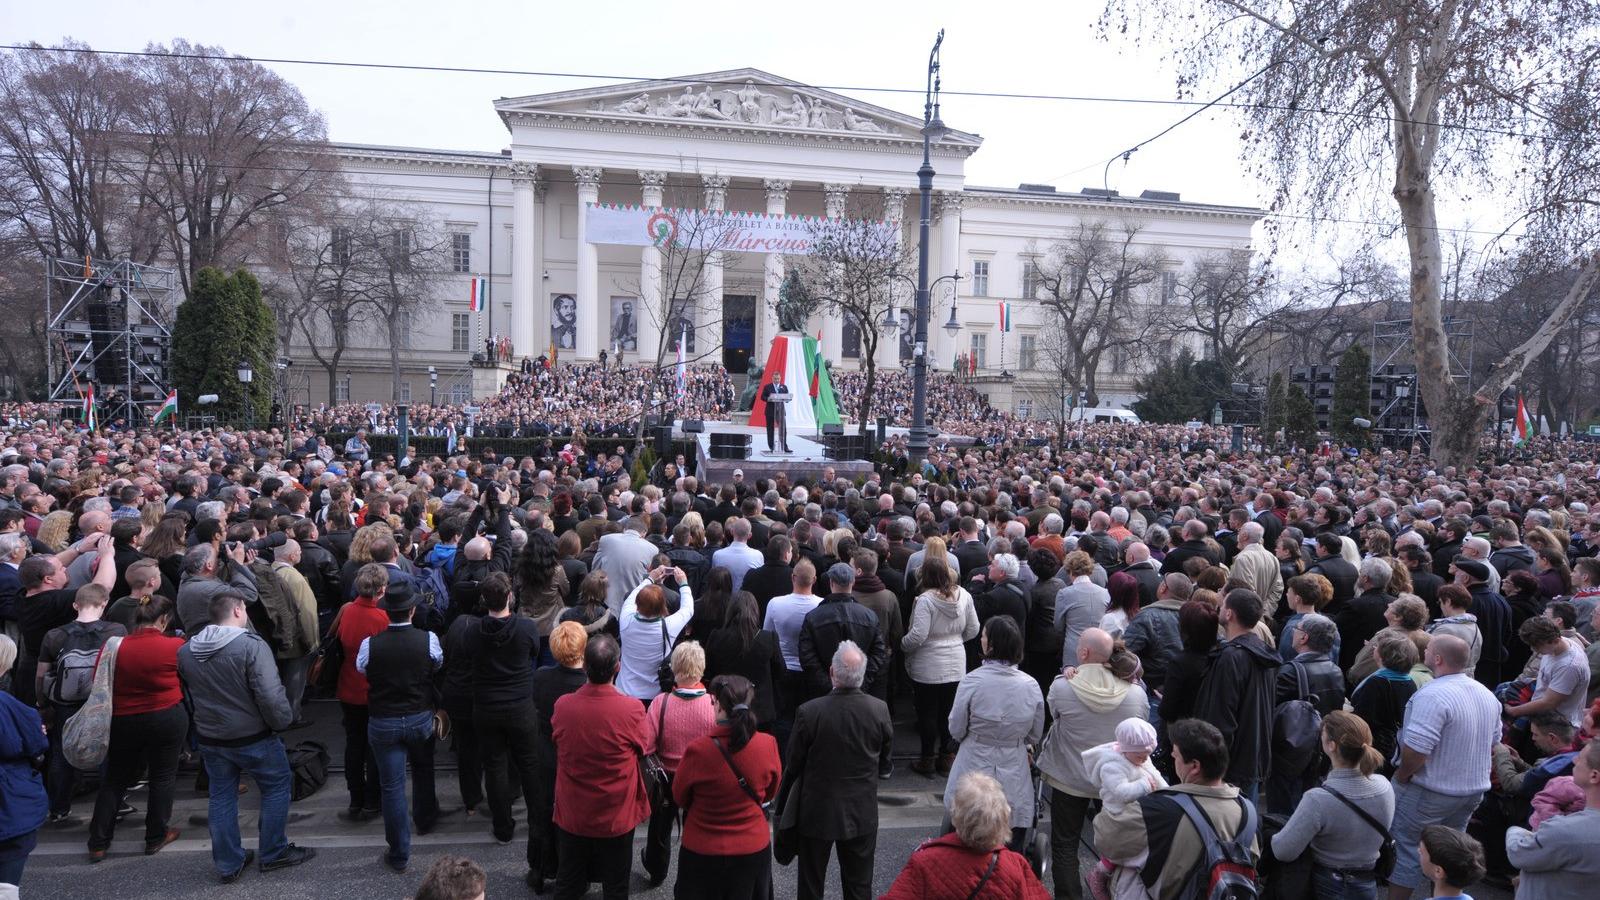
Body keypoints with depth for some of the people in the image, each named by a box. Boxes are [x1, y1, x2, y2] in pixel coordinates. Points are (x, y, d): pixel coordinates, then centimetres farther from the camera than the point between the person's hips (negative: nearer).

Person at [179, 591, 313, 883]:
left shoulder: (186, 651, 0)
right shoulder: (251, 645, -22)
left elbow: (188, 693, 13)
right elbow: (271, 695, -26)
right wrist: (283, 721, -11)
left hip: (209, 738, 6)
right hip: (253, 738, -6)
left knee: (221, 798, 16)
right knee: (277, 788, 12)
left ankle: (228, 864, 25)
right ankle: (273, 853, 20)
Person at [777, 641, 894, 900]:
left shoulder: (809, 712, -23)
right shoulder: (879, 710, -16)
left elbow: (794, 763, -11)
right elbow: (885, 754, 2)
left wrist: (782, 802, 6)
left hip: (817, 812, -2)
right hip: (862, 813, 2)